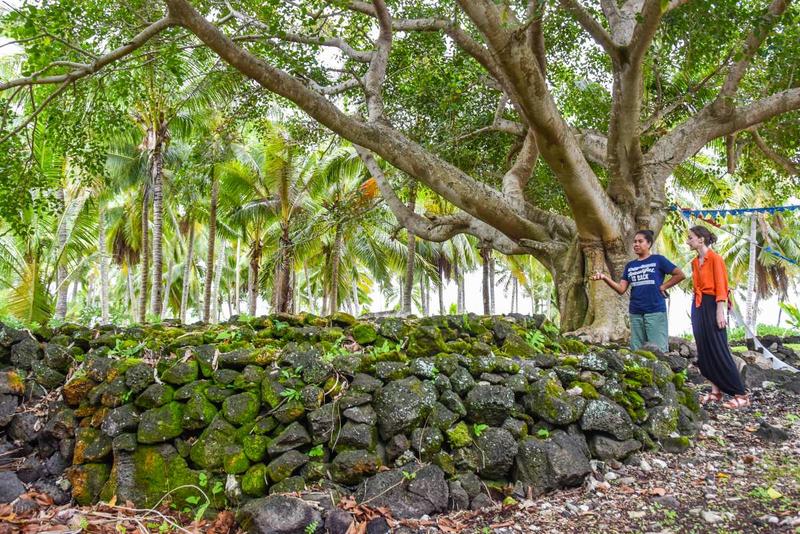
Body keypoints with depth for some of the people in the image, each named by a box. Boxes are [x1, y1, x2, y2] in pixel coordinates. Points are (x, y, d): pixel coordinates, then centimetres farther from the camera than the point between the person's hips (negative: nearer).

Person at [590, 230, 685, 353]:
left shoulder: (658, 260, 1)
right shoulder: (630, 266, 13)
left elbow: (680, 274, 2)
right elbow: (621, 289, 4)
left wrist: (663, 286, -3)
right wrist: (605, 278, -9)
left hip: (655, 311, -5)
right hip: (635, 313, 5)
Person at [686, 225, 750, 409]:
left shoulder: (715, 259, -10)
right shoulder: (695, 262, 13)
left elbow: (721, 287, -14)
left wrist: (720, 313, -19)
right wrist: (696, 311, 13)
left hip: (712, 306, -8)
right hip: (698, 307, 8)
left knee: (719, 351, -9)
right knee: (704, 352, 7)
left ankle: (741, 395, -4)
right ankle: (716, 391, 14)